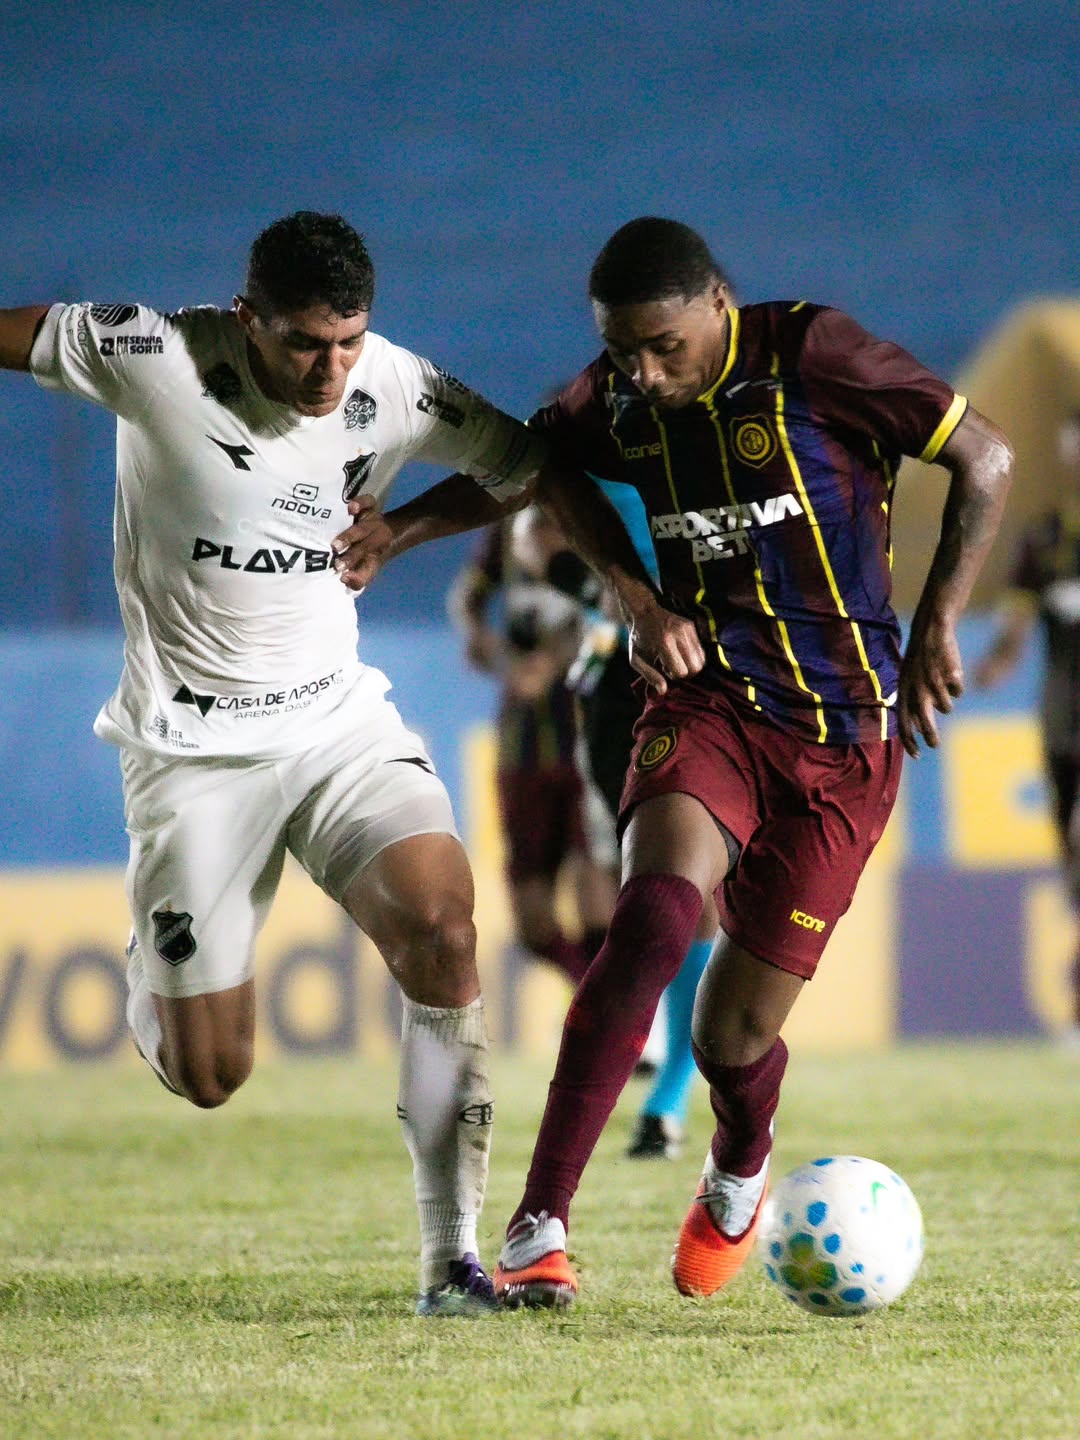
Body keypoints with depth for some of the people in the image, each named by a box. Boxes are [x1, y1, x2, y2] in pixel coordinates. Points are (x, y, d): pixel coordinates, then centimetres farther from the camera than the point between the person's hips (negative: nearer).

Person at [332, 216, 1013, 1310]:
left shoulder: (812, 357, -13)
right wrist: (397, 530, 10)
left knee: (734, 1032, -3)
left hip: (843, 735, -2)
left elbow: (985, 459, -5)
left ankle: (737, 1179, 36)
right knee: (655, 914, -29)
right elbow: (532, 462, 23)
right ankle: (538, 1231, -28)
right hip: (709, 698, 2)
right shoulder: (614, 399, 0)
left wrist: (936, 629, -7)